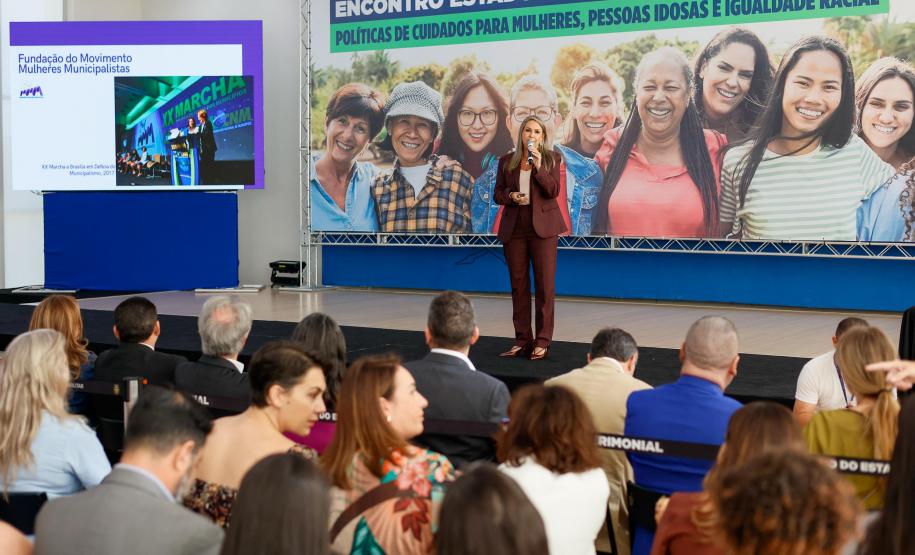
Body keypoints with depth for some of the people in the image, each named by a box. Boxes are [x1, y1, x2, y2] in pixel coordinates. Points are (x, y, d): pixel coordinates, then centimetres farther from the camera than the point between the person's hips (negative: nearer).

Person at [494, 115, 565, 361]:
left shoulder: (551, 158, 3)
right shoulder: (507, 161, 9)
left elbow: (553, 191, -8)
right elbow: (497, 194, 11)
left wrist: (539, 166, -17)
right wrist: (510, 195, -10)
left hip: (542, 227, -3)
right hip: (514, 228, 3)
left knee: (545, 284, -4)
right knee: (518, 285, 5)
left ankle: (542, 341, 0)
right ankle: (523, 339, 12)